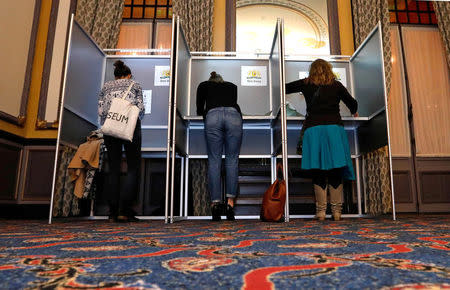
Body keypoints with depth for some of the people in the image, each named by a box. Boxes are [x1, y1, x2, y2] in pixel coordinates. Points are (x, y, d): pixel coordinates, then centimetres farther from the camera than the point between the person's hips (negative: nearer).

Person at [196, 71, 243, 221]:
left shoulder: (204, 85, 31)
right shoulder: (232, 86, 36)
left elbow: (199, 110, 30)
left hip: (213, 116, -1)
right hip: (234, 115, 1)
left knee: (214, 160, -1)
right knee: (232, 160, 1)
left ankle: (215, 202, -8)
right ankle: (230, 202, -6)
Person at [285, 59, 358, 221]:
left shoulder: (306, 84, 11)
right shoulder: (336, 85, 14)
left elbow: (285, 89, 17)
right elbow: (352, 103, 21)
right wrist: (354, 112, 41)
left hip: (313, 128, -1)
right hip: (334, 127, 1)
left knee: (318, 173, 2)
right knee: (335, 172, 5)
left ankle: (321, 210, 2)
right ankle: (336, 210, 8)